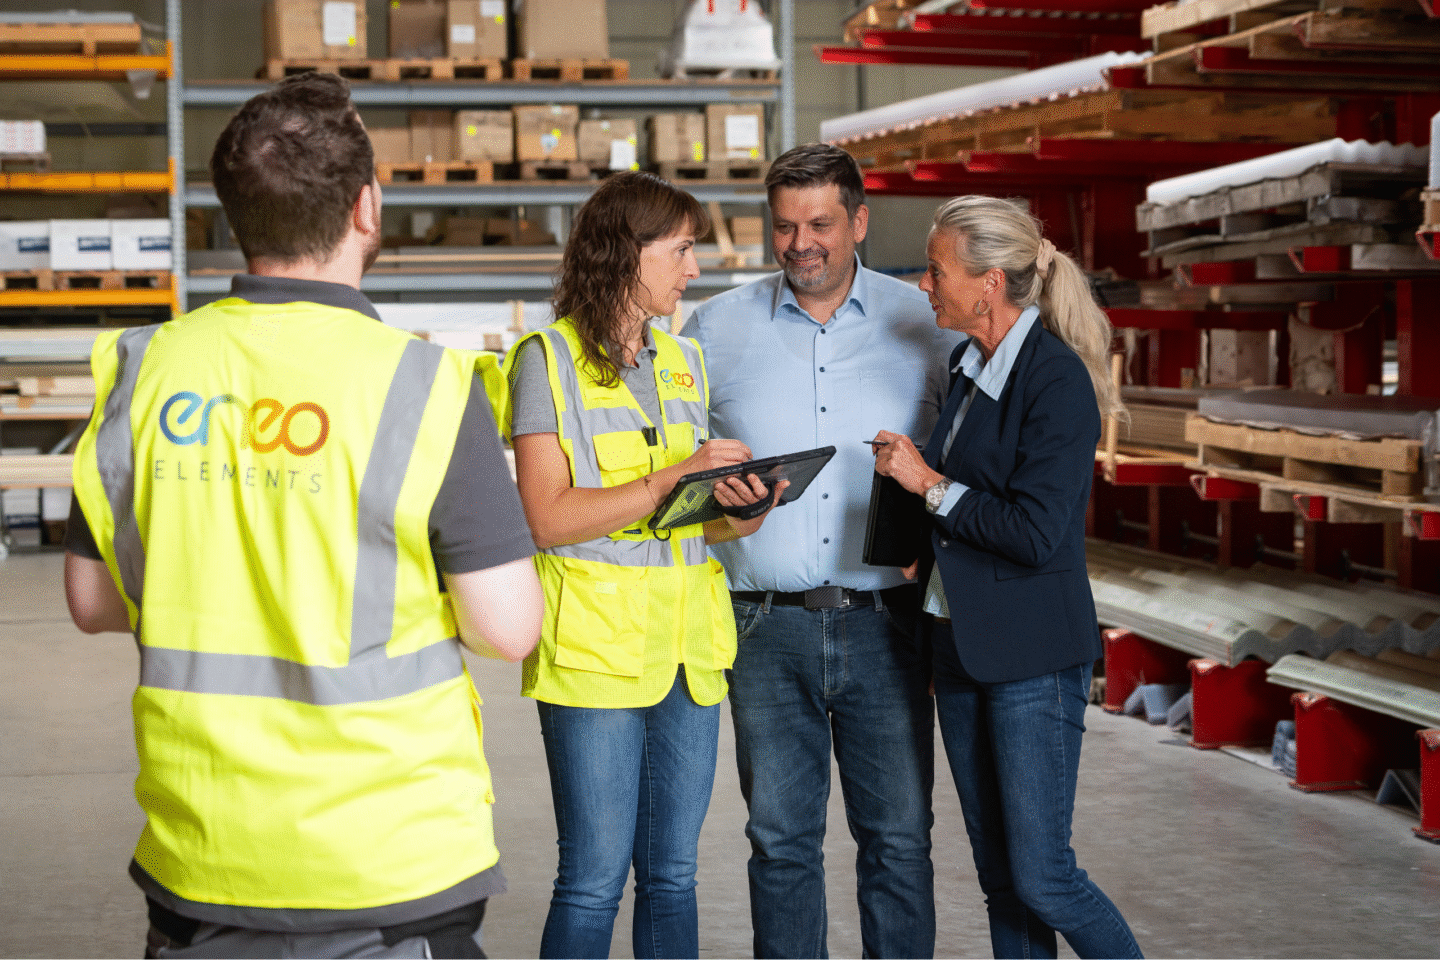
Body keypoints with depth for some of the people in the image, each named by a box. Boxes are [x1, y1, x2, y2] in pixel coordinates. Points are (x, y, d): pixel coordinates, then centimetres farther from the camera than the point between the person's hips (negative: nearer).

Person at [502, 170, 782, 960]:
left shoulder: (683, 361, 17)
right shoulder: (550, 358, -4)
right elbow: (548, 516, -13)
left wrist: (736, 516, -2)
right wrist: (674, 477, -16)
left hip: (688, 642, 6)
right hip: (594, 643, -6)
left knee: (672, 873, 9)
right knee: (595, 878, -5)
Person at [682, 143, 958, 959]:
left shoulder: (923, 325, 4)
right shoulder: (718, 329, 6)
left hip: (885, 620, -1)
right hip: (768, 623, 1)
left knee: (898, 836, 3)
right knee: (780, 838, 7)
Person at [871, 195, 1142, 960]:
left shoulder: (1057, 378, -16)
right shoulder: (968, 366, 10)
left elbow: (1037, 533, -23)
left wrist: (929, 485, -15)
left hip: (1033, 659, -8)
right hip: (961, 648, 8)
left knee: (1040, 875, -5)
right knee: (998, 874, 12)